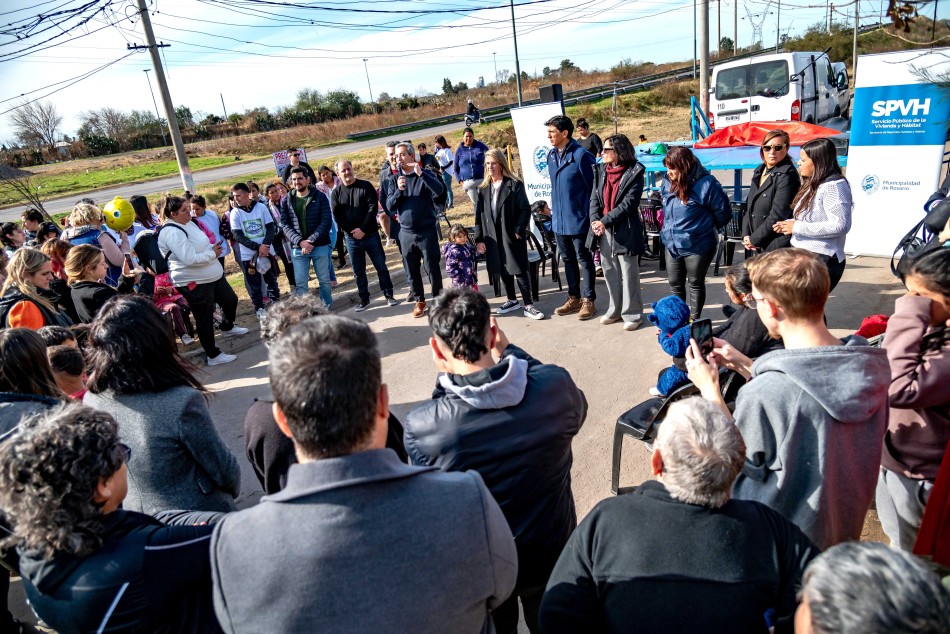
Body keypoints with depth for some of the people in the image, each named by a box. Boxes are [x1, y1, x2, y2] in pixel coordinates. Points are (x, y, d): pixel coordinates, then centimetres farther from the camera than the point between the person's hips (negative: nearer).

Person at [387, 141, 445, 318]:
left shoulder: (425, 174, -1)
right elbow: (389, 207, -1)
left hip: (427, 231, -3)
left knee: (432, 268, 1)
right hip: (406, 232, 3)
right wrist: (399, 190, -18)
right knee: (412, 270, 10)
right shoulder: (394, 179, 6)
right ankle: (419, 301, 24)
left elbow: (439, 190, -21)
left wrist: (421, 173, -32)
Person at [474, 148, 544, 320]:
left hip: (512, 236, -5)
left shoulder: (515, 185, -4)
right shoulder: (483, 189, 9)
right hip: (493, 238, 5)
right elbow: (479, 216, 8)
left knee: (520, 270, -4)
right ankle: (512, 300, 29)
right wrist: (479, 239, 3)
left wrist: (518, 231, -16)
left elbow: (525, 209, -8)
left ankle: (528, 305, 2)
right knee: (503, 271, 14)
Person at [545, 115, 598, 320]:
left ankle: (589, 301, 14)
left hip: (578, 220, -7)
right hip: (559, 220, 7)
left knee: (584, 260, 4)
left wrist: (591, 216, -13)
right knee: (567, 259, 16)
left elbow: (593, 187, -13)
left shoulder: (581, 155, -15)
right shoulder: (551, 155, 8)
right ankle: (574, 298, 29)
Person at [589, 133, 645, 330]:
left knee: (629, 275, 2)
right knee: (610, 274, 15)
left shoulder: (634, 173, -7)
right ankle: (615, 310, 28)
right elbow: (594, 198, 5)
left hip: (625, 231, -6)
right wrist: (595, 221, -12)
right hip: (604, 231, 6)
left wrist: (605, 221, -19)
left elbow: (629, 203, -14)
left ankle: (632, 314, 13)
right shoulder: (600, 171, 10)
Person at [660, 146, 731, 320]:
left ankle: (694, 320, 26)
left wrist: (705, 227, 4)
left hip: (698, 245, -5)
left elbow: (723, 212, -10)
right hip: (672, 243, 5)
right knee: (675, 284, 16)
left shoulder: (705, 184, -20)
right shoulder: (668, 183, -2)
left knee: (695, 284, 13)